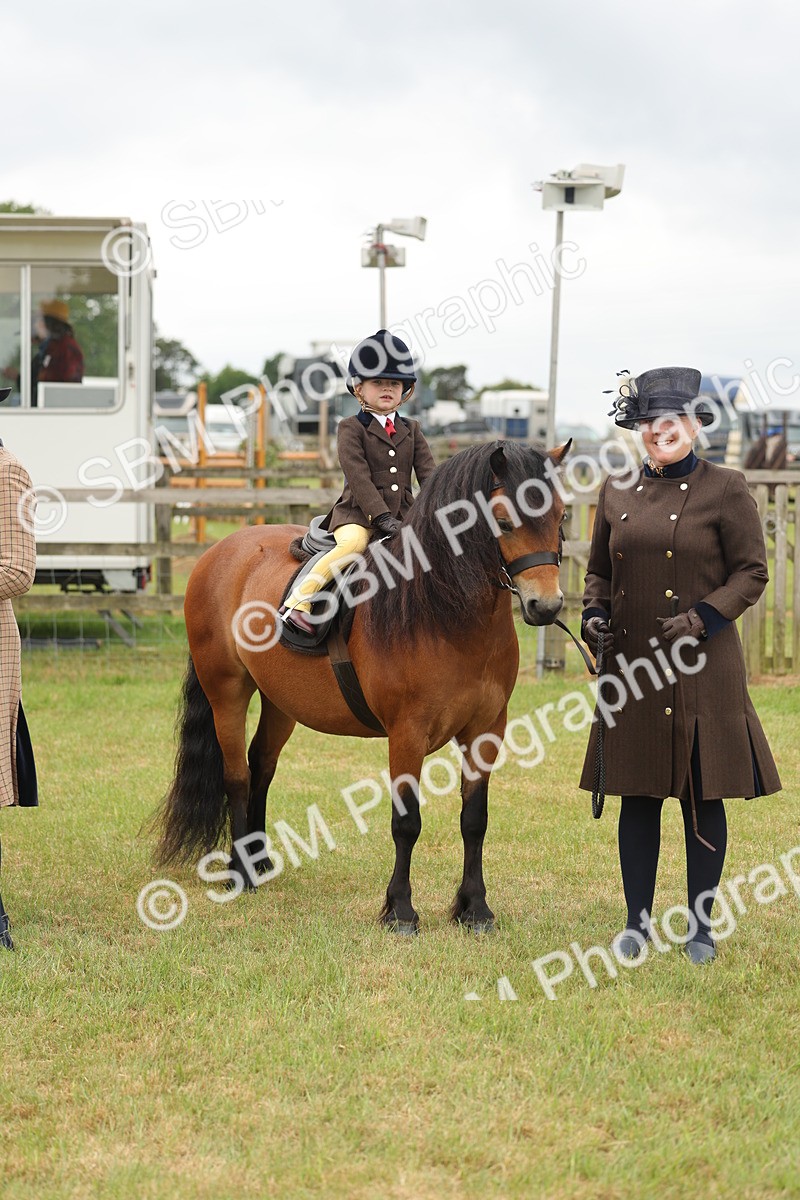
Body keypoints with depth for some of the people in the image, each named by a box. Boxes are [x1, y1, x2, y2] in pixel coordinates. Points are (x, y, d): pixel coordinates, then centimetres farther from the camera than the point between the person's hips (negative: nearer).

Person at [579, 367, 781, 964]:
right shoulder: (616, 492, 9)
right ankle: (638, 923, 17)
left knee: (703, 797, 3)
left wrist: (705, 617, -16)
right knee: (638, 795, 8)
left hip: (701, 666, -4)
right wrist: (594, 613, -1)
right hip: (631, 663, 4)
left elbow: (752, 572, -3)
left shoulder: (726, 489, -3)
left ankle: (701, 927, 13)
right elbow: (600, 570, 19)